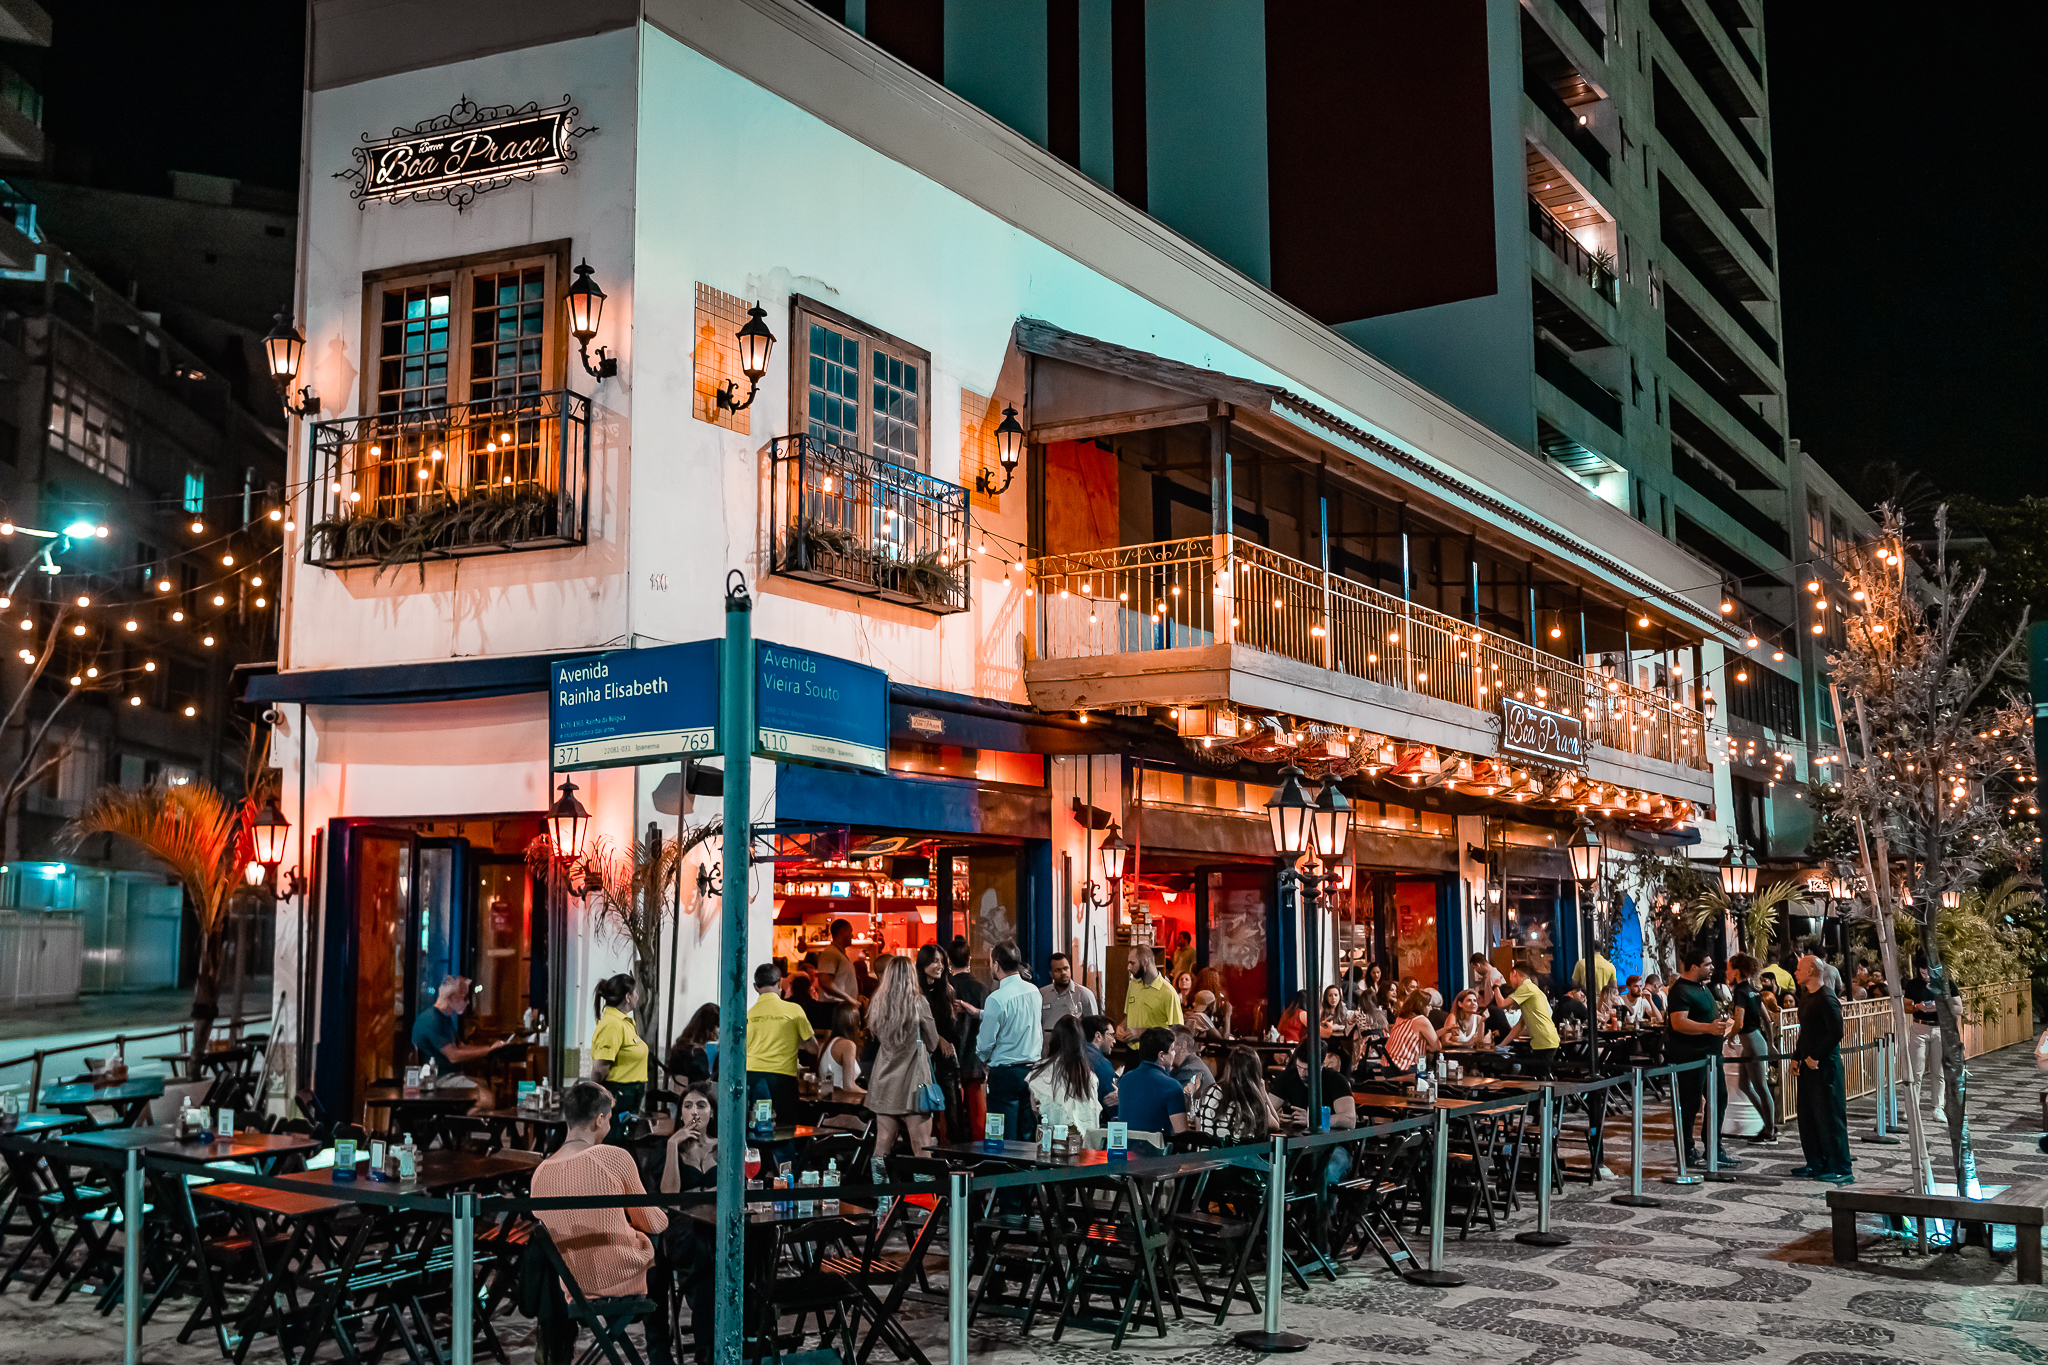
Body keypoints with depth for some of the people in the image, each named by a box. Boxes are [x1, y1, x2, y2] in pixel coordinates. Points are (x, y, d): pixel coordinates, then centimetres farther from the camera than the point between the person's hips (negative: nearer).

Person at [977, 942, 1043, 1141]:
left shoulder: (997, 998, -17)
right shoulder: (1034, 991, 4)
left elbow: (986, 1043, -12)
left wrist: (984, 1059, 10)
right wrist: (980, 1013, 23)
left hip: (1005, 1072, -7)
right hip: (1032, 1070, 7)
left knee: (1006, 1139, 0)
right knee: (1027, 1137, 11)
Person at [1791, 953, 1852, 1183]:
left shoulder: (1827, 999, -15)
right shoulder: (1806, 996, 14)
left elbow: (1836, 1032, -20)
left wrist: (1816, 1057, -17)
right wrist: (1797, 1057, 14)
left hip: (1824, 1065, -10)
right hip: (1808, 1064, 10)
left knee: (1828, 1116, -6)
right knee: (1807, 1116, 13)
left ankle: (1840, 1169, 0)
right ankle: (1816, 1164, 23)